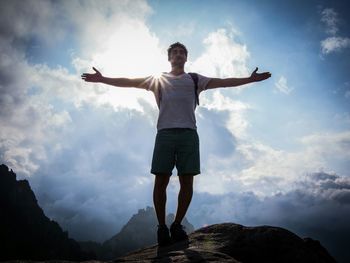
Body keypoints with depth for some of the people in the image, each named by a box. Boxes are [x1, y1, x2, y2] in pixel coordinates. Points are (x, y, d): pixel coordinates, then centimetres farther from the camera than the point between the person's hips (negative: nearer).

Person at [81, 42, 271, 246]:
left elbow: (223, 82, 11)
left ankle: (177, 225, 13)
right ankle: (162, 227, 8)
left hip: (188, 133, 1)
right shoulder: (159, 79, 18)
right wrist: (102, 79, 5)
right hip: (165, 133, 0)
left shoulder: (195, 80, 18)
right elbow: (130, 82, 12)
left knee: (187, 182, -1)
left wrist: (250, 79, 2)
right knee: (161, 181, -4)